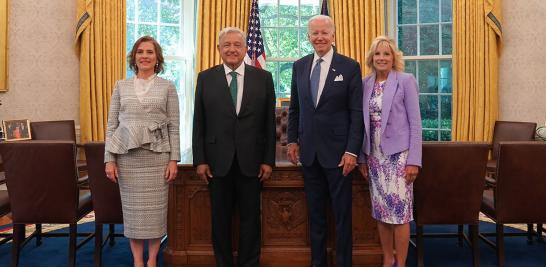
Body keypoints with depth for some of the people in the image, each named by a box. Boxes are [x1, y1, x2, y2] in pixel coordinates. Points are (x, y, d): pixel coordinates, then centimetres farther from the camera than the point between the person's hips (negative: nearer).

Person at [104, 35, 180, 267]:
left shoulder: (167, 87, 4)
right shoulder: (121, 86, 8)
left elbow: (174, 126, 1)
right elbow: (111, 125, 7)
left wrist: (174, 159, -6)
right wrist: (109, 159, 0)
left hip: (157, 155, -1)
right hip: (127, 155, 2)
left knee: (155, 208, 3)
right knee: (132, 208, 6)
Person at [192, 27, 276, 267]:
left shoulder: (263, 78, 2)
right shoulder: (206, 78, 4)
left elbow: (269, 122, 2)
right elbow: (199, 123, 3)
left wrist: (268, 160, -2)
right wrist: (200, 160, -2)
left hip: (251, 161, 0)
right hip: (218, 161, 1)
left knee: (250, 217, 10)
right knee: (220, 218, 12)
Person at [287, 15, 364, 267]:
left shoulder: (350, 67, -4)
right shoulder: (299, 66, 8)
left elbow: (357, 113, -7)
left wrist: (352, 151, -12)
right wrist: (292, 140, 7)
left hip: (337, 151, -4)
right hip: (309, 151, 4)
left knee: (342, 213, 5)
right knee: (315, 212, 13)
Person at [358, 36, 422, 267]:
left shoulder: (406, 81, -4)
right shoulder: (365, 84, 8)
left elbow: (415, 122, -7)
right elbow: (363, 122, 10)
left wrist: (413, 160, -12)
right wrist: (362, 157, 7)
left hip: (398, 154, -4)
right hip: (374, 155, 4)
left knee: (399, 212, -1)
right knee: (381, 212, 10)